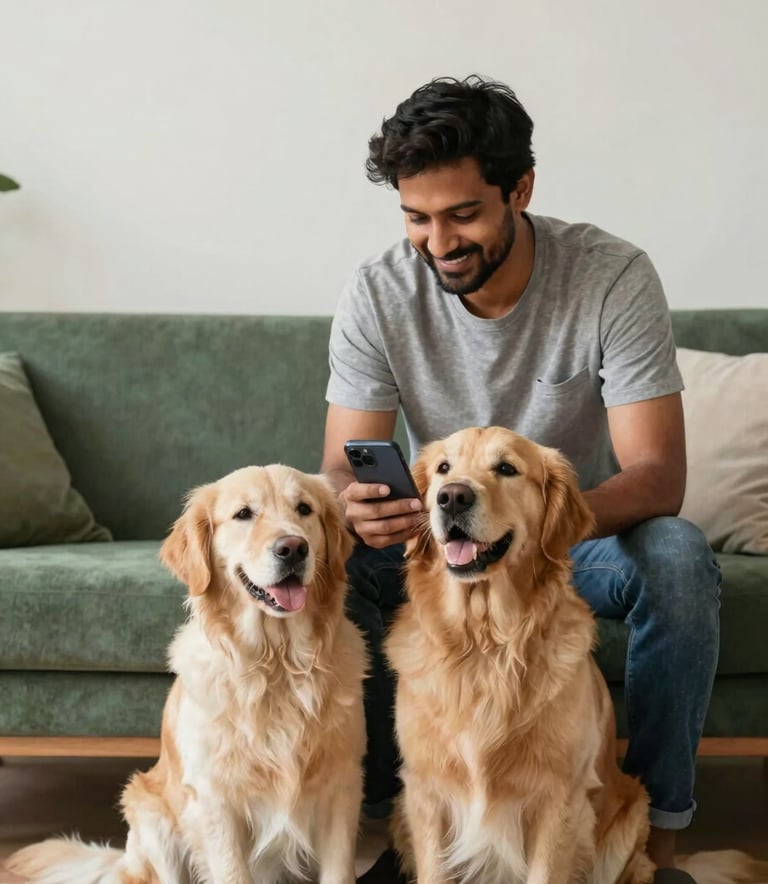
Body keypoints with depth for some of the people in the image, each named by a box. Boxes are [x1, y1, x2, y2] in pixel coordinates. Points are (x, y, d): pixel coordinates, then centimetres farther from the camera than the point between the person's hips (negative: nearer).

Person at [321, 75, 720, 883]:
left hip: (580, 534, -1)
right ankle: (367, 802, -8)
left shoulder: (613, 278, -21)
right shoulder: (377, 294, -15)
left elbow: (658, 477, -26)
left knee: (678, 557, -33)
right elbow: (342, 466, -15)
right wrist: (354, 504, -41)